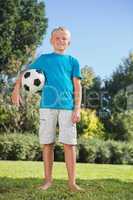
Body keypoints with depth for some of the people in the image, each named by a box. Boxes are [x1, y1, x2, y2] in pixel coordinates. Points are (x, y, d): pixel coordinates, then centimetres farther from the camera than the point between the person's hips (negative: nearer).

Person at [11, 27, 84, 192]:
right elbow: (25, 73, 14)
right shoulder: (44, 59, 12)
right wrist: (16, 90, 0)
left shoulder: (73, 61, 11)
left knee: (69, 144, -5)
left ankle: (72, 182, 2)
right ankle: (48, 179, 15)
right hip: (47, 105, 1)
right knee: (47, 143, 4)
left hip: (67, 106, 0)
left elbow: (77, 86, 6)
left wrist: (77, 109, -4)